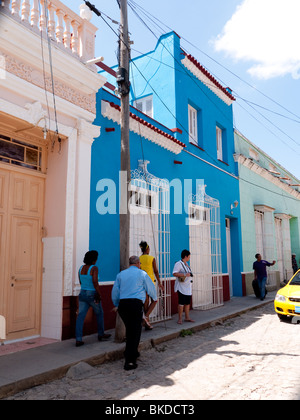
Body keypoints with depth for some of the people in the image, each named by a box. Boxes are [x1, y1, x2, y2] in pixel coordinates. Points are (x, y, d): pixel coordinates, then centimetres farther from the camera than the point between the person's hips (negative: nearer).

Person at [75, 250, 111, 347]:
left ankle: (78, 339, -3)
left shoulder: (81, 268, 5)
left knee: (80, 316, 3)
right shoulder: (94, 268, -16)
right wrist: (99, 294, -16)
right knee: (99, 314, 18)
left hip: (82, 294, 5)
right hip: (92, 295, -5)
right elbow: (95, 282, -26)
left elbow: (81, 282, 14)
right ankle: (101, 334, 32)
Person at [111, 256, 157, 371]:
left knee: (129, 330, 20)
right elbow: (151, 288, 13)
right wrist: (155, 298, 34)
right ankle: (129, 361, -2)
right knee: (135, 332, 0)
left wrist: (117, 305, 31)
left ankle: (133, 353, 31)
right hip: (136, 304, -4)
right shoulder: (142, 274, 5)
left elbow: (115, 293, 16)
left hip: (122, 304, 4)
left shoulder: (121, 274, 15)